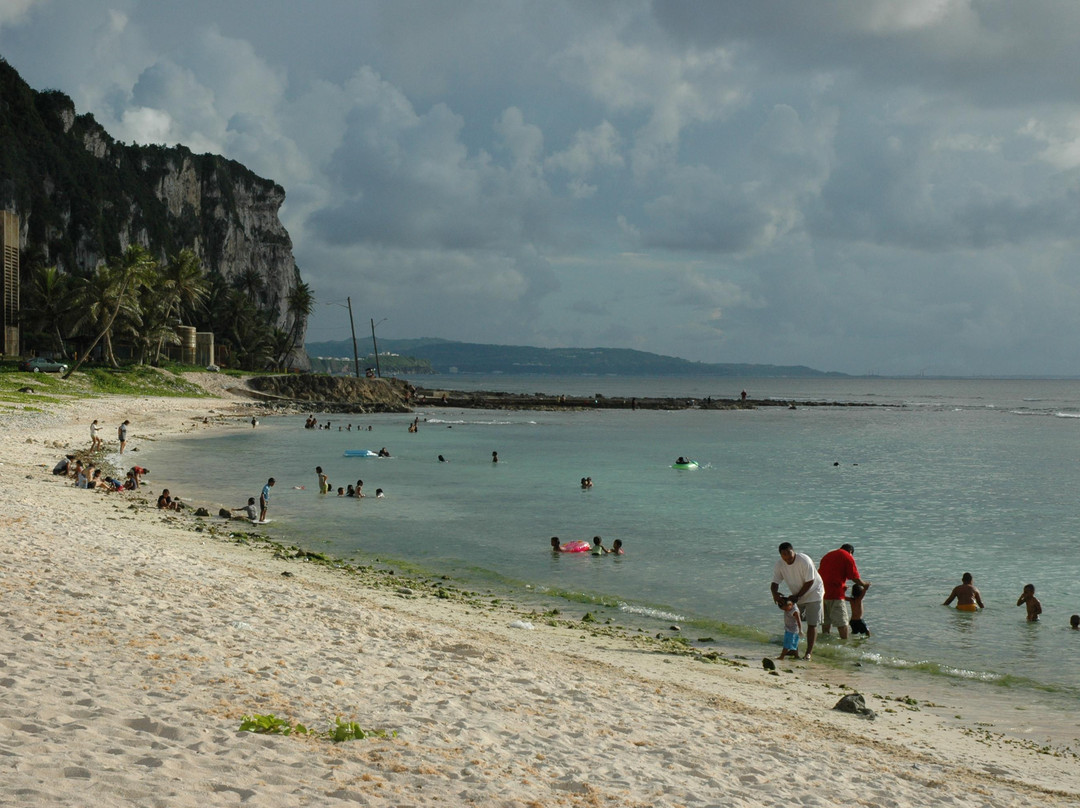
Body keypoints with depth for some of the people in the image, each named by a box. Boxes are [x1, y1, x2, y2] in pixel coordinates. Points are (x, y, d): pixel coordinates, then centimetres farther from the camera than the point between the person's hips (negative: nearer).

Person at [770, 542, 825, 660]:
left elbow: (810, 582, -24)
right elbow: (775, 582, -12)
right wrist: (775, 593, -35)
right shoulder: (779, 565, -12)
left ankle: (809, 653, -7)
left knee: (812, 624, -8)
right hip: (797, 595, 6)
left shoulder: (805, 561, -28)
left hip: (813, 593, -6)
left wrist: (797, 596, -24)